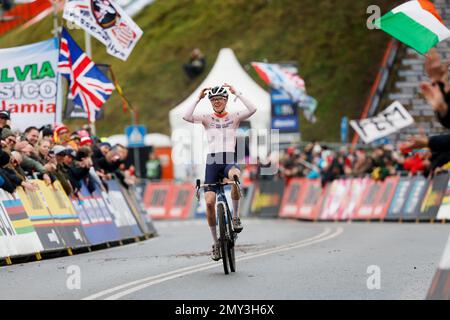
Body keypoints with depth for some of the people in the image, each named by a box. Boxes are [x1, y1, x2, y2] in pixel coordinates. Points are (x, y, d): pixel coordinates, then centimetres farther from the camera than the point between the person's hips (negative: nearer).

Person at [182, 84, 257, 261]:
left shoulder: (234, 117, 9)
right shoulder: (207, 119, 9)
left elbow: (252, 109, -9)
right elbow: (186, 116, -9)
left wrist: (237, 93, -6)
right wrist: (198, 99, -7)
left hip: (229, 161, -1)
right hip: (212, 161, 1)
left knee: (235, 175, -39)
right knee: (210, 202, -12)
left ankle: (235, 216, -18)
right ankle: (215, 242, 5)